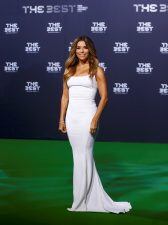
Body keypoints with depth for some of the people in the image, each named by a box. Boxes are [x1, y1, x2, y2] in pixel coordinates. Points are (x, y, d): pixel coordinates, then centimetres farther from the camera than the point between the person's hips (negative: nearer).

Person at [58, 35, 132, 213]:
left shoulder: (96, 70, -1)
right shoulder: (69, 70, 13)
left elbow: (104, 97, -6)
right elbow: (65, 96, 16)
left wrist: (95, 119, -15)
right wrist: (62, 119, 10)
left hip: (87, 115, -5)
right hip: (71, 116, 6)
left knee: (83, 157, -4)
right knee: (79, 156, 7)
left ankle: (81, 201, 7)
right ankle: (94, 198, 18)